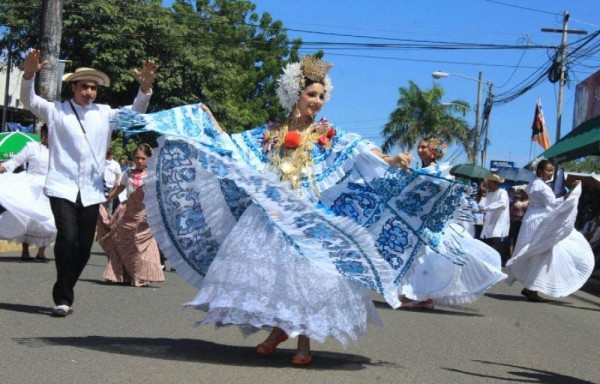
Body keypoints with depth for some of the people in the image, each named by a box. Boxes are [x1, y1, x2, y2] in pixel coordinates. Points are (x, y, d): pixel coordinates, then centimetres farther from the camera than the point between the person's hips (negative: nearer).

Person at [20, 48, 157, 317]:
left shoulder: (105, 114, 12)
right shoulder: (56, 111, 5)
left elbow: (135, 114, 8)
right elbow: (28, 101, -6)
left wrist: (145, 88, -10)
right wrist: (29, 74, -25)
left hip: (91, 191, 3)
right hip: (62, 187, -3)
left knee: (84, 247, 4)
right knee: (67, 238, -19)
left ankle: (63, 293, 24)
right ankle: (63, 298, -7)